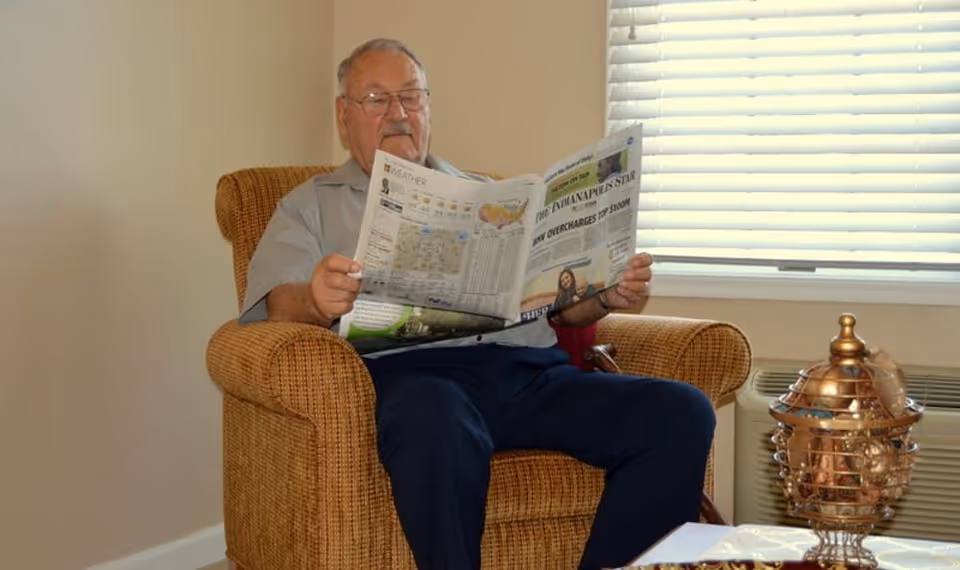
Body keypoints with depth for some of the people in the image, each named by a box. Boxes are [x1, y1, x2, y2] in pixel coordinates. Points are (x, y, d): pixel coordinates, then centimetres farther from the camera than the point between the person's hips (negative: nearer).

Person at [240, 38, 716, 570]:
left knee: (681, 412, -20)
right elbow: (276, 304, 3)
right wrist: (314, 302, -22)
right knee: (438, 423, -42)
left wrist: (606, 295, 1)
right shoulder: (310, 205, 20)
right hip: (408, 371, -4)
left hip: (530, 371, 4)